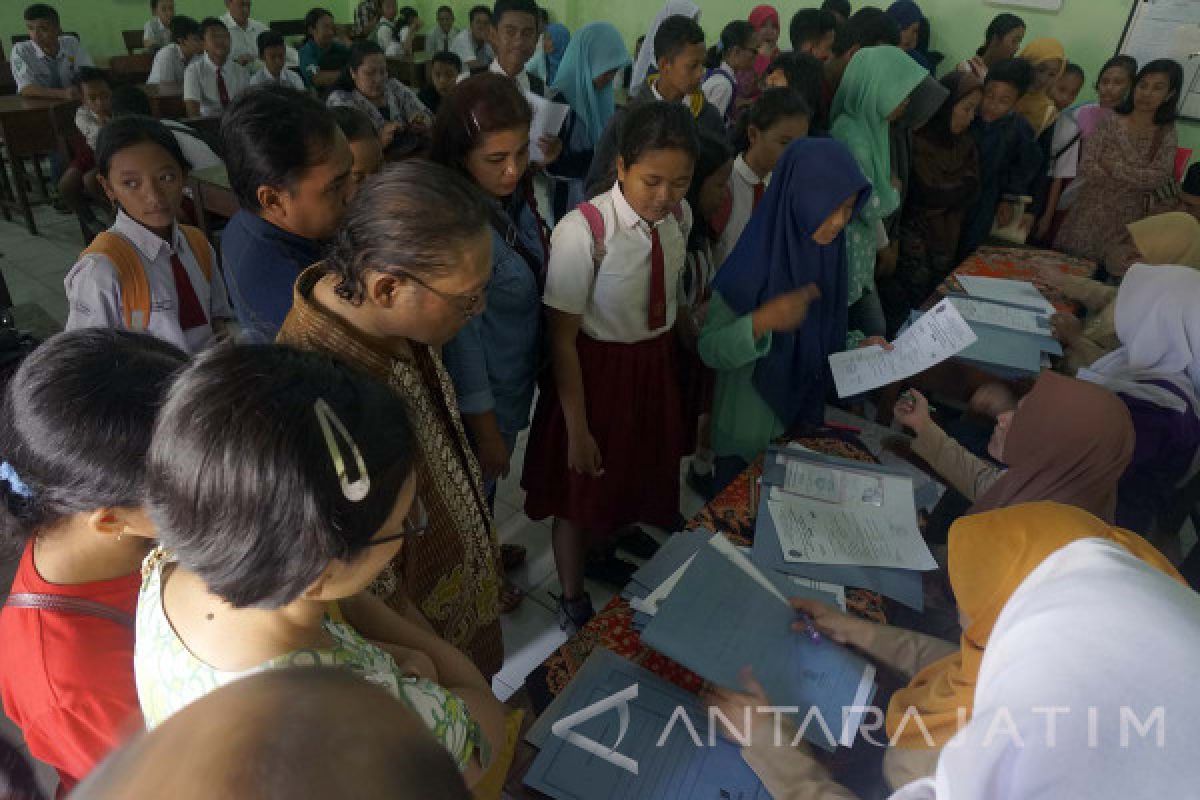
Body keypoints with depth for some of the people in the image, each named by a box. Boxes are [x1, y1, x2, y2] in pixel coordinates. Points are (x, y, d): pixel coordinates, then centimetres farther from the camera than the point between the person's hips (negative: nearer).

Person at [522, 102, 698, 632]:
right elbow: (562, 338, -21)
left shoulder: (680, 217, -8)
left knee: (637, 471, 26)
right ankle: (572, 597, 42)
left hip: (657, 364, 6)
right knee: (581, 491, 14)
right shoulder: (583, 231, -28)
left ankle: (602, 554, 58)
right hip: (595, 370, -6)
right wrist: (577, 428, -16)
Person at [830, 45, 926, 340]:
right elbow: (872, 208, -20)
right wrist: (894, 191, -2)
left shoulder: (869, 126, 5)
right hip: (847, 256, -9)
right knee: (874, 336, 2)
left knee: (874, 331, 16)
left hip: (862, 253, 9)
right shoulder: (852, 137, -24)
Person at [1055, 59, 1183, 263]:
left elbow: (1159, 178, -9)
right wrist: (1139, 180, -10)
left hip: (1128, 224, 1)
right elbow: (1086, 168, -11)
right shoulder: (1110, 123, -1)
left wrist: (1113, 167, -10)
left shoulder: (1167, 135, 4)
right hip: (1092, 216, -1)